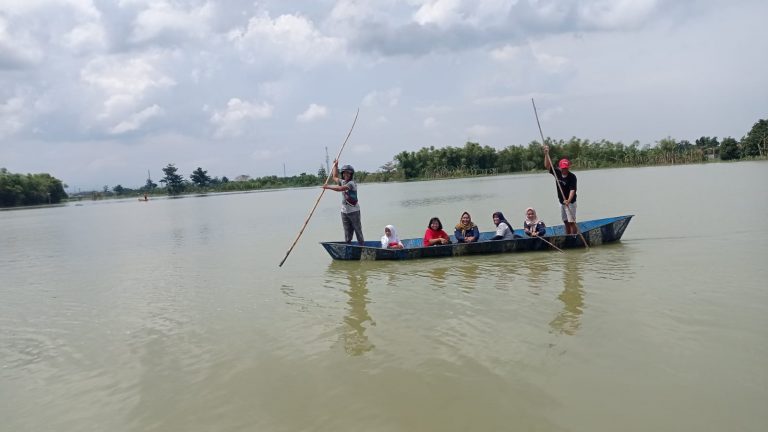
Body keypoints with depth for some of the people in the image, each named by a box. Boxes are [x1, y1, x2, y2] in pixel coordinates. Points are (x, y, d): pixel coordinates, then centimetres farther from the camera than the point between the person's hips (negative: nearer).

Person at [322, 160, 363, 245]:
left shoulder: (351, 183, -15)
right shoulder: (342, 182, 10)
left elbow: (339, 189, -27)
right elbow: (335, 177, 30)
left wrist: (328, 186, -20)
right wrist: (335, 165, 30)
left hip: (354, 211, -6)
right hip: (344, 211, 7)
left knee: (358, 230, 2)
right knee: (347, 232, 7)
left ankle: (362, 246, 8)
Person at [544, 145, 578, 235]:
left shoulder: (572, 176, -19)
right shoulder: (557, 173, -3)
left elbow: (572, 190, -29)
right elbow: (547, 166, -3)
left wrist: (568, 200, -44)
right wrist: (546, 154, -15)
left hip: (570, 203, -6)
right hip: (562, 202, 6)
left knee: (571, 222, -9)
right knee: (566, 222, 13)